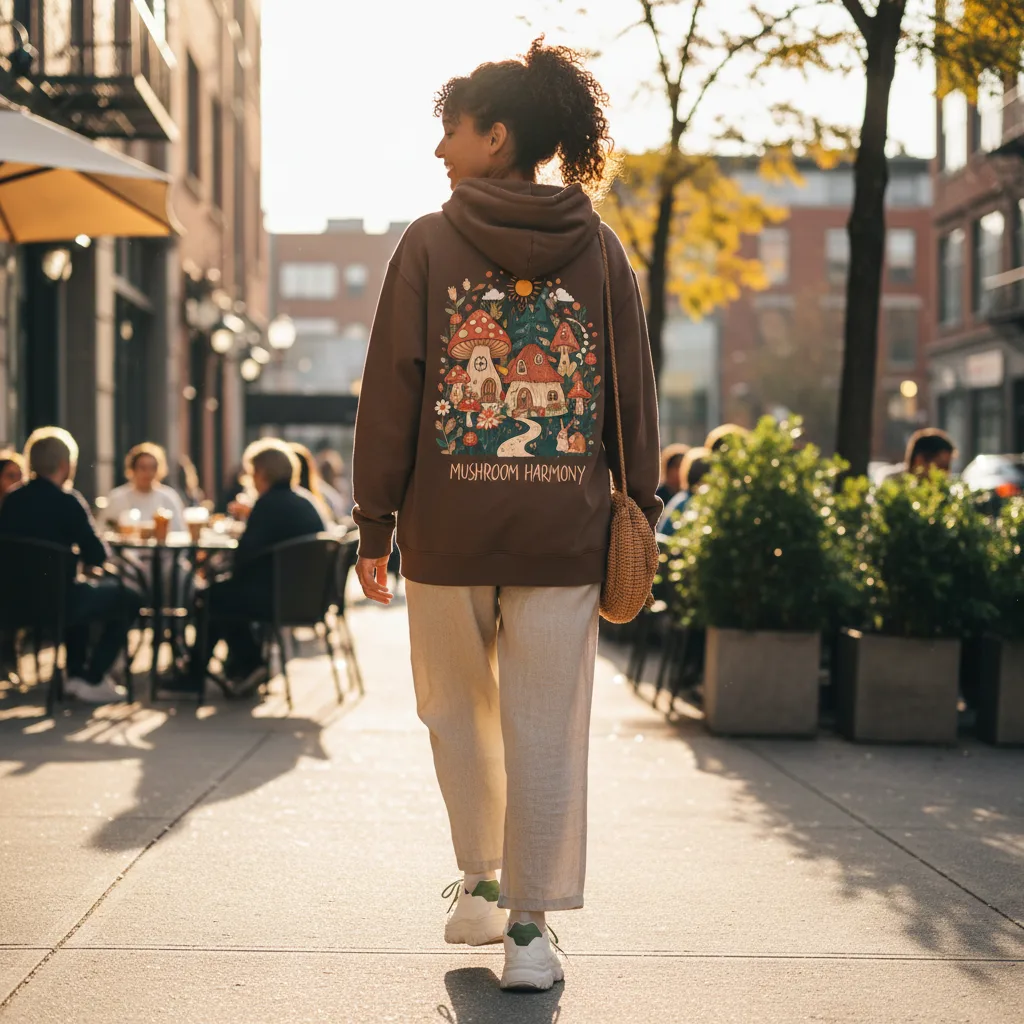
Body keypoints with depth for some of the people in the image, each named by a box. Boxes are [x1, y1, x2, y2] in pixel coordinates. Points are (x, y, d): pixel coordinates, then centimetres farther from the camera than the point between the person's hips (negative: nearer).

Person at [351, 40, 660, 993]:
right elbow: (633, 395, 7)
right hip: (565, 532, 1)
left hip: (448, 528, -1)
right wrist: (639, 513, 13)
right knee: (546, 730, 4)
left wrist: (373, 523, 3)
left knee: (457, 709, 18)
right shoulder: (599, 250, 6)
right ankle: (529, 928, 5)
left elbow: (390, 390, -2)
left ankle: (481, 883, 26)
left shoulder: (429, 243, -1)